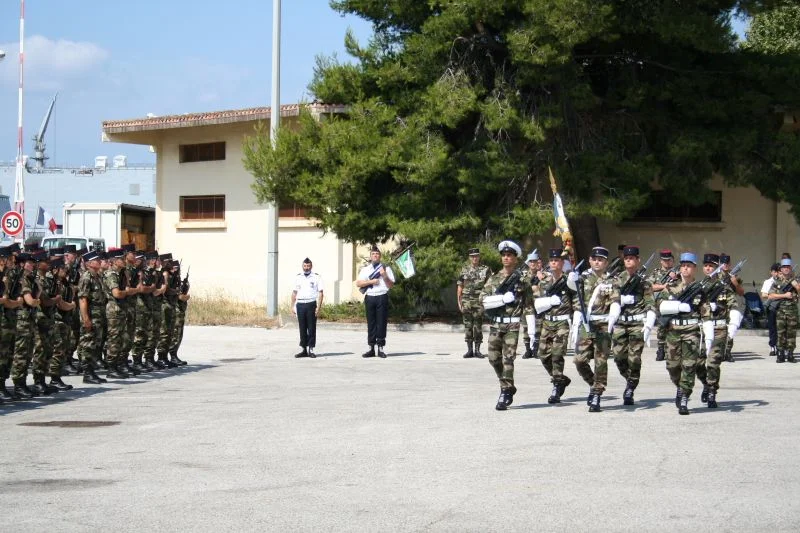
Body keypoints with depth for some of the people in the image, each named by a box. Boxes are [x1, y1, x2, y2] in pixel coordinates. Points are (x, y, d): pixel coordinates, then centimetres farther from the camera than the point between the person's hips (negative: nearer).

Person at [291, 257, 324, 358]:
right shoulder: (298, 277, 12)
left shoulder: (316, 277, 2)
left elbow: (321, 292, -1)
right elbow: (294, 292, 16)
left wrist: (318, 307, -9)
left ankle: (311, 349, 4)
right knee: (302, 328, 5)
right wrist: (292, 306, 10)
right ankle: (303, 349, 10)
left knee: (311, 328, -1)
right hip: (300, 304, 3)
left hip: (311, 304, -3)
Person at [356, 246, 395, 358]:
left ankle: (380, 348, 2)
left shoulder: (386, 268, 8)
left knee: (381, 323, -2)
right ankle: (371, 348, 7)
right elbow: (358, 283, 3)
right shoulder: (365, 269, 13)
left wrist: (385, 276, -12)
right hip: (370, 297, 2)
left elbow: (391, 285, 4)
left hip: (382, 297, -2)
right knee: (371, 323, 4)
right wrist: (371, 281, -8)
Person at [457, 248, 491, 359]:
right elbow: (460, 286, 10)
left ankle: (477, 350, 5)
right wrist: (459, 301, 4)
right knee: (468, 326, 2)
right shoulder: (464, 269, 9)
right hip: (466, 302, 2)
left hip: (479, 302, -2)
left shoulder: (486, 270, 4)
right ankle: (469, 350, 7)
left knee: (478, 326, -1)